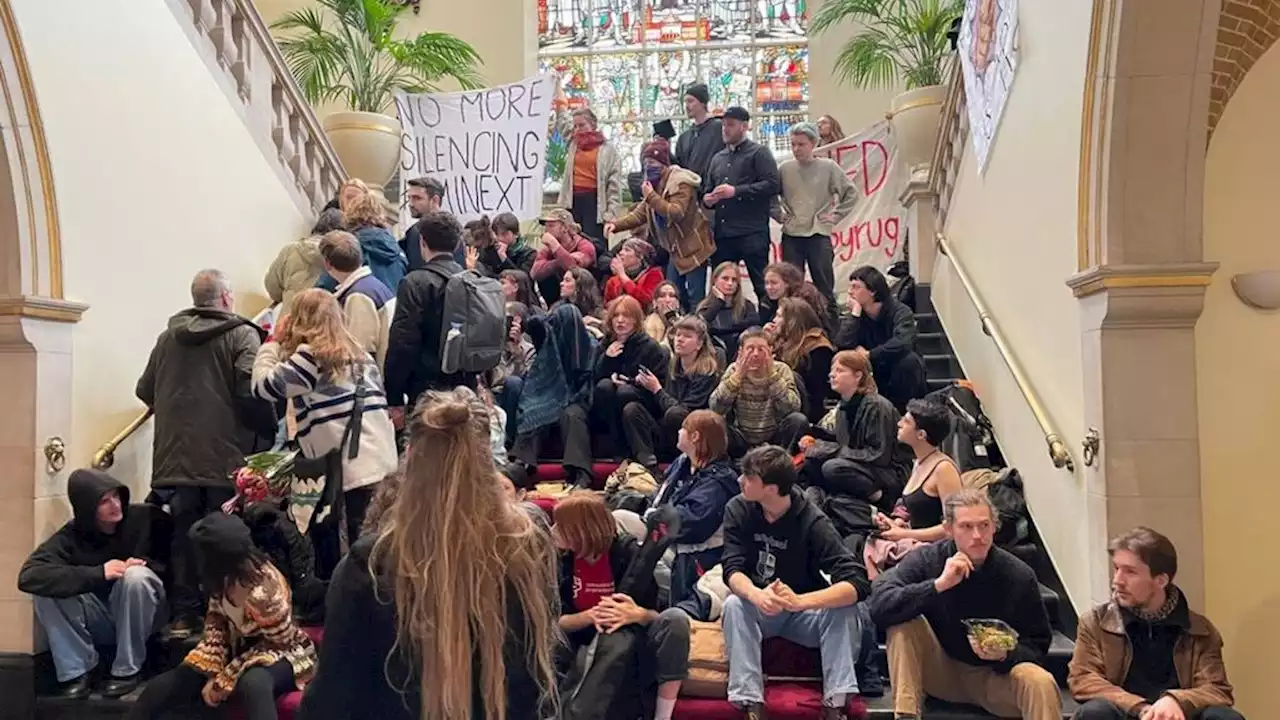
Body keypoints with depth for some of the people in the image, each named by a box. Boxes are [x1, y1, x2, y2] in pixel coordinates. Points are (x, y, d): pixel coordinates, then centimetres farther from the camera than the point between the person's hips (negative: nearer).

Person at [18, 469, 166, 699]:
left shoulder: (143, 518, -14)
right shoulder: (69, 537, -14)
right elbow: (28, 576, -31)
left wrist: (146, 563, -23)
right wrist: (97, 573, -36)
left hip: (140, 617, -1)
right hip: (100, 622, 1)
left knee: (136, 575, -33)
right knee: (45, 590, -22)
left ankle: (128, 670, -17)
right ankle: (77, 671, -10)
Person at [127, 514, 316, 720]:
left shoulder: (263, 591, -33)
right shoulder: (226, 575, -11)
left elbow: (278, 643, -22)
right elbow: (216, 618, 1)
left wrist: (222, 682, -19)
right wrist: (214, 671, -14)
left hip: (280, 651, -7)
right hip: (239, 648, 7)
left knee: (252, 685, -41)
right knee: (164, 687, -6)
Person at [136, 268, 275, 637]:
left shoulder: (168, 337, 10)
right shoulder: (242, 334, -6)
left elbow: (145, 390, 15)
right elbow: (252, 391, -17)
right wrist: (268, 433, -7)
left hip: (176, 456, 5)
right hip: (226, 457, -4)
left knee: (184, 536, 11)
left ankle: (184, 615, 16)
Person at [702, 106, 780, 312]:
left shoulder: (758, 153, 2)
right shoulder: (718, 158, 21)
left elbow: (772, 185, -11)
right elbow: (707, 189, 27)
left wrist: (736, 191, -15)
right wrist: (707, 199, 3)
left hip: (752, 232, -6)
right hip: (722, 233, 7)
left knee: (762, 285, -5)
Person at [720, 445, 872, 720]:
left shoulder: (812, 521, -21)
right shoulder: (738, 510, -13)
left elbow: (858, 582, -30)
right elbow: (732, 569, -21)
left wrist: (800, 601, -46)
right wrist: (756, 595, -45)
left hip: (803, 613, -1)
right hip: (758, 609, 1)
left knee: (844, 611, -29)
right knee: (734, 605, -31)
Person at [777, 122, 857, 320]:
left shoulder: (829, 167, 0)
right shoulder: (784, 169, 3)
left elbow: (851, 193, 7)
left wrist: (836, 216, 1)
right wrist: (778, 214, 5)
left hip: (819, 235, -1)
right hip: (791, 236, 1)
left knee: (824, 287, 4)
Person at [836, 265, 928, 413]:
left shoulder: (900, 312, -17)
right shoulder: (855, 315, -5)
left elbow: (902, 343, -37)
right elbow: (842, 346, -22)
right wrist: (855, 313, -22)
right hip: (873, 375, 3)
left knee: (909, 359, -33)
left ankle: (903, 410, -16)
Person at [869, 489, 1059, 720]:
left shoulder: (1019, 575, -12)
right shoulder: (925, 560, -14)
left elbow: (1038, 642, -3)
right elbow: (879, 607, -28)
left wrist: (1005, 655, -25)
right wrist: (939, 584, -36)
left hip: (995, 674, -1)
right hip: (940, 673, 1)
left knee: (1041, 684, -32)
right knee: (904, 622, -27)